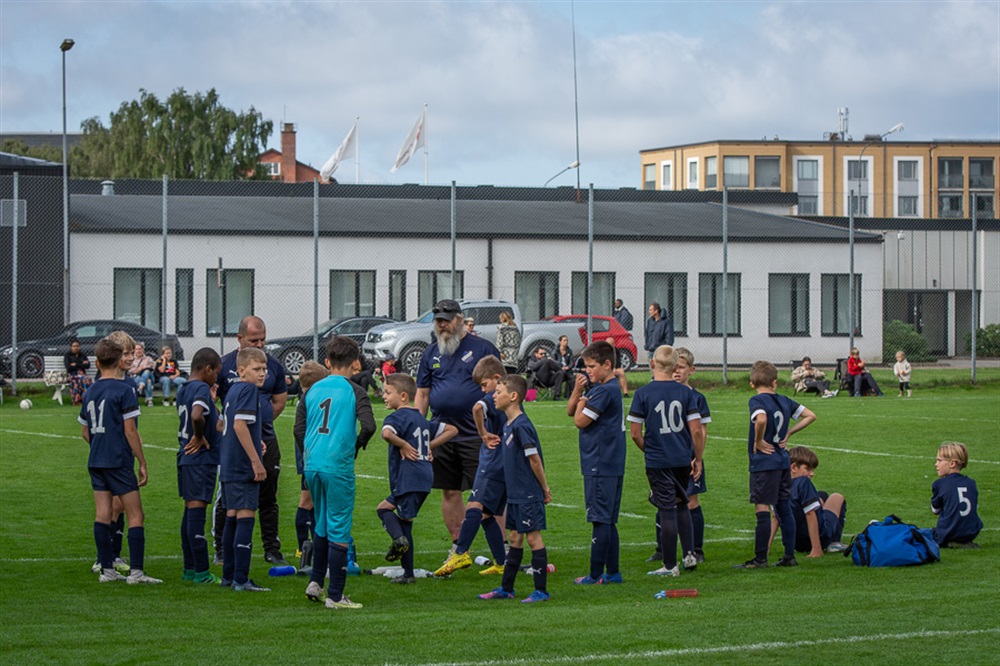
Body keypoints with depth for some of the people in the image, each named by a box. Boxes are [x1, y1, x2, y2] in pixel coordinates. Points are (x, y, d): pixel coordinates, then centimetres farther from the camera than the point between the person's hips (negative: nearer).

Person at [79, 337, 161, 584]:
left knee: (102, 515, 7)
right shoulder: (124, 390, -10)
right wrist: (142, 463, -7)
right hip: (119, 461, -7)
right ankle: (136, 571, -9)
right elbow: (130, 430, -13)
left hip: (95, 462, 7)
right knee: (135, 515, -3)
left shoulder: (90, 392, 10)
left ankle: (106, 569, 8)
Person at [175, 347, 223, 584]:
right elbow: (196, 416, -31)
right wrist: (200, 437, -16)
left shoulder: (182, 390, 13)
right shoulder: (202, 389, -14)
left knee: (190, 511, 14)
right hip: (201, 458, -9)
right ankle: (201, 572, -6)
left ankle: (190, 568, 19)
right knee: (197, 511, -8)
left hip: (185, 457, 9)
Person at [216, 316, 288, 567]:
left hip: (266, 442, 3)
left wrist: (261, 422, 7)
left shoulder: (273, 365, 6)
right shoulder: (224, 365, -3)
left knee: (268, 499, 8)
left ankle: (272, 550, 15)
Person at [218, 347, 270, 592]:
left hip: (229, 467, 10)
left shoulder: (232, 390, 15)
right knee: (245, 517, -9)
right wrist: (256, 461, -21)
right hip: (243, 467, -10)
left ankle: (229, 576, 21)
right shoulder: (248, 390, -12)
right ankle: (240, 579, -11)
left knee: (232, 517, 15)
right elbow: (240, 424, -22)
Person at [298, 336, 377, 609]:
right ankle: (335, 595, 2)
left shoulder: (312, 390, 10)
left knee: (323, 526, 22)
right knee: (339, 530, 0)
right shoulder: (354, 392, -4)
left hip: (312, 464, 5)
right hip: (338, 466, -5)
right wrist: (356, 446, 3)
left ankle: (315, 582, 23)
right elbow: (368, 425, -16)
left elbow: (299, 429, 8)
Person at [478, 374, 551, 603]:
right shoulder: (508, 425, 10)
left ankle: (541, 590, 2)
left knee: (533, 537, -4)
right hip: (515, 494, 9)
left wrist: (544, 488, -13)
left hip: (529, 494, -9)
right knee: (515, 537, 15)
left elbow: (534, 458, -18)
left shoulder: (521, 425, -20)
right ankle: (506, 588, 22)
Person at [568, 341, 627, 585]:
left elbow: (580, 420, -16)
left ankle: (596, 574, -5)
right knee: (607, 521, 12)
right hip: (611, 465, 10)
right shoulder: (598, 388, 15)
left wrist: (582, 400, 1)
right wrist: (577, 389, 2)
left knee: (601, 520, -7)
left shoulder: (606, 390, -15)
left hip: (601, 466, -10)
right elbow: (570, 412, 17)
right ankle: (612, 572, 16)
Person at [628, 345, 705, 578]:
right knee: (681, 504, 23)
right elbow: (697, 430, -6)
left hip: (657, 461, -3)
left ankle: (670, 565, 7)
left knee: (667, 511, 2)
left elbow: (635, 432, -8)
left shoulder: (643, 393, -8)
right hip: (684, 459, 3)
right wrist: (698, 458, 6)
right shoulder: (685, 392, -3)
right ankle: (689, 554, 16)